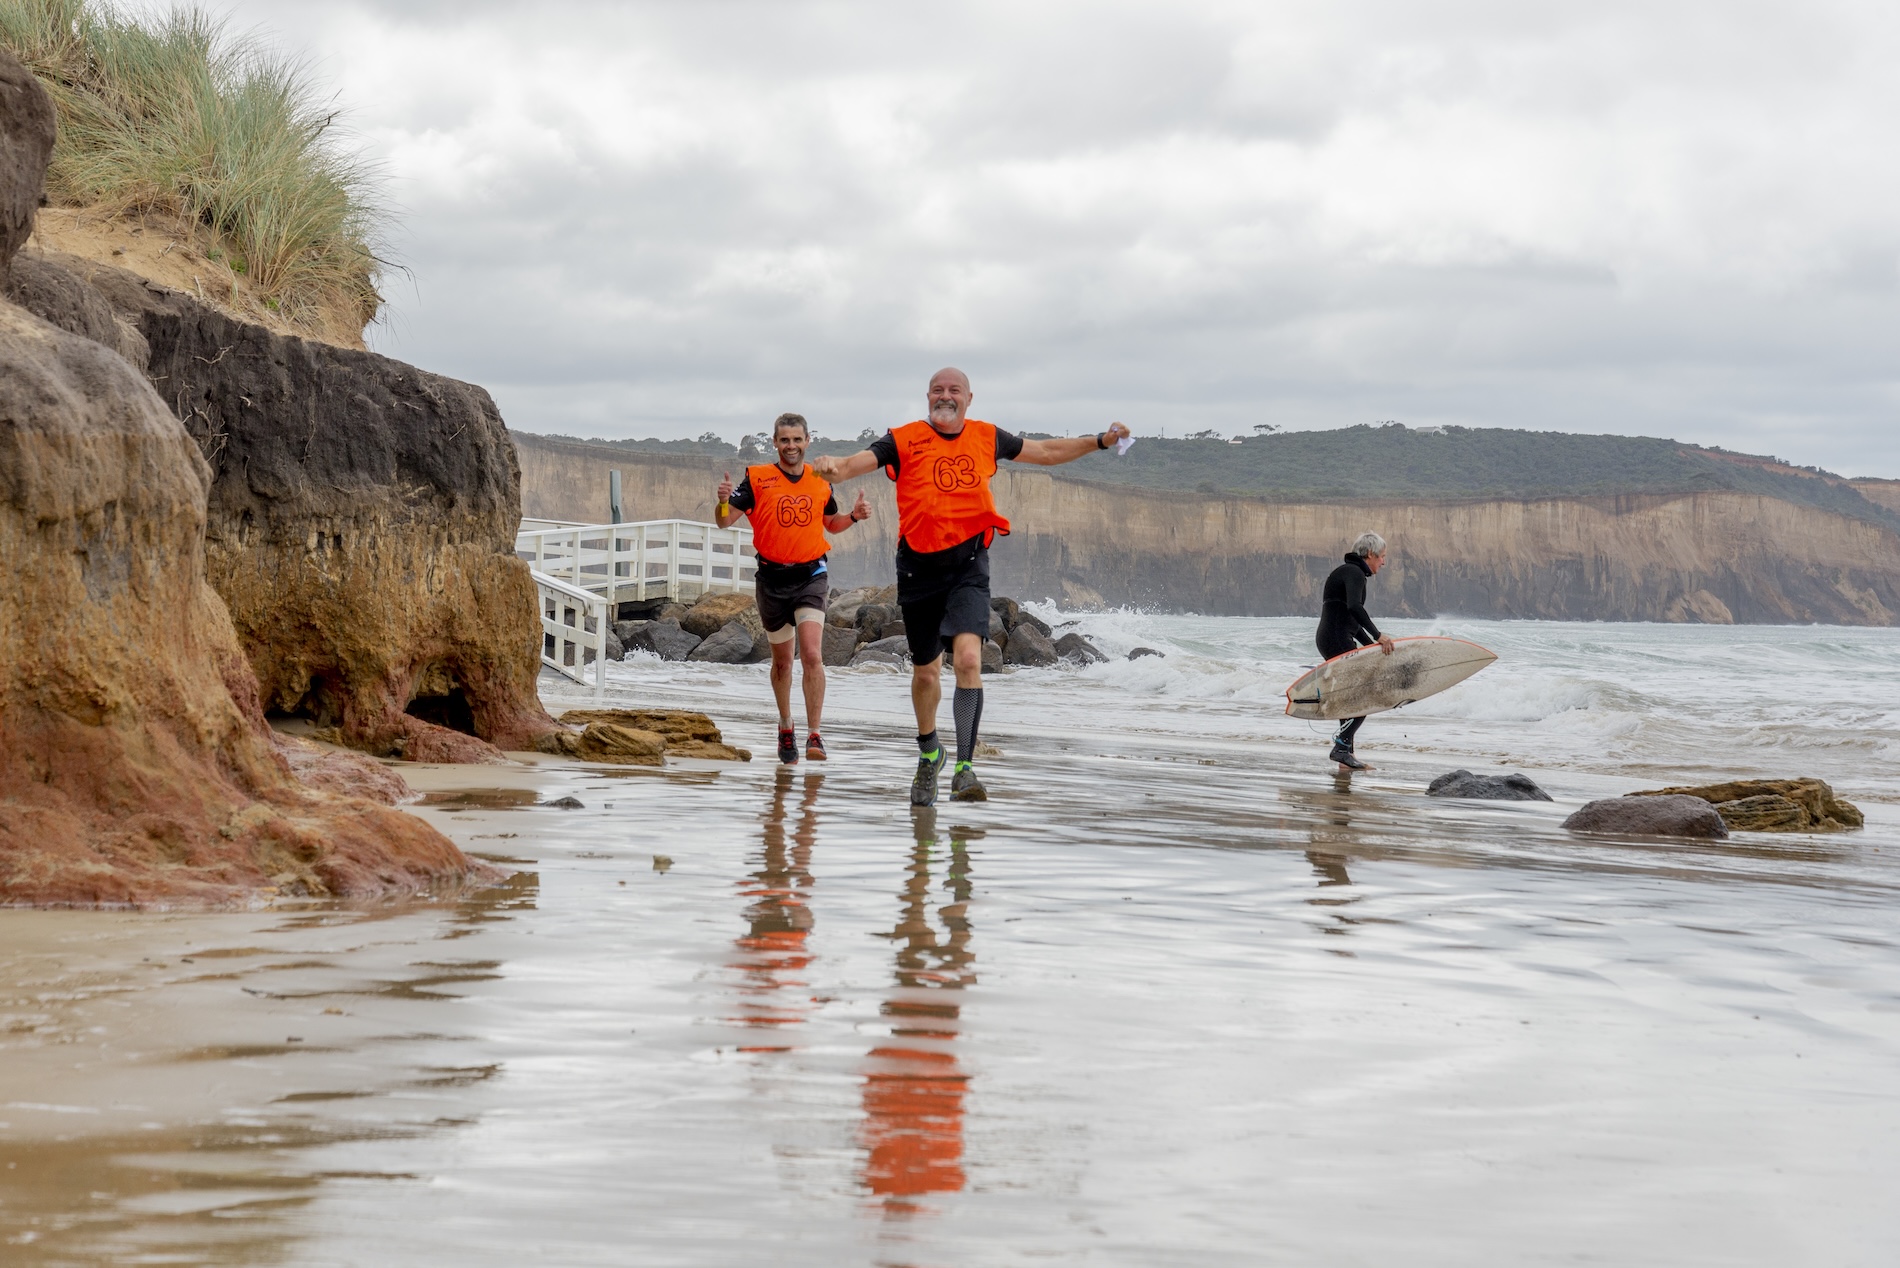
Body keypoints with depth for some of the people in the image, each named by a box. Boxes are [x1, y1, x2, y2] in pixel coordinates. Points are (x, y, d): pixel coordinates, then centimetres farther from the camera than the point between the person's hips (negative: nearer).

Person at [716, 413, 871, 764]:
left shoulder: (821, 481, 5)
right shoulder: (757, 478, -3)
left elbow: (831, 523, 21)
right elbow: (723, 521, -6)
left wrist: (855, 515, 1)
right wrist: (724, 501, -28)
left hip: (810, 577, 0)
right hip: (772, 579, 0)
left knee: (812, 655, -17)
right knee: (782, 660, 13)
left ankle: (814, 735, -16)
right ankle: (786, 727, 33)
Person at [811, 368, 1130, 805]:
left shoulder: (987, 438, 6)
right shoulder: (905, 440, -2)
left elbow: (1047, 452, 19)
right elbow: (857, 463, -15)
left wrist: (1099, 441, 14)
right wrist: (832, 468, -37)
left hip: (969, 566, 0)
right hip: (919, 568, 0)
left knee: (968, 658, -21)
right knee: (926, 671, 12)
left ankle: (964, 769, -22)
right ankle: (928, 751, 40)